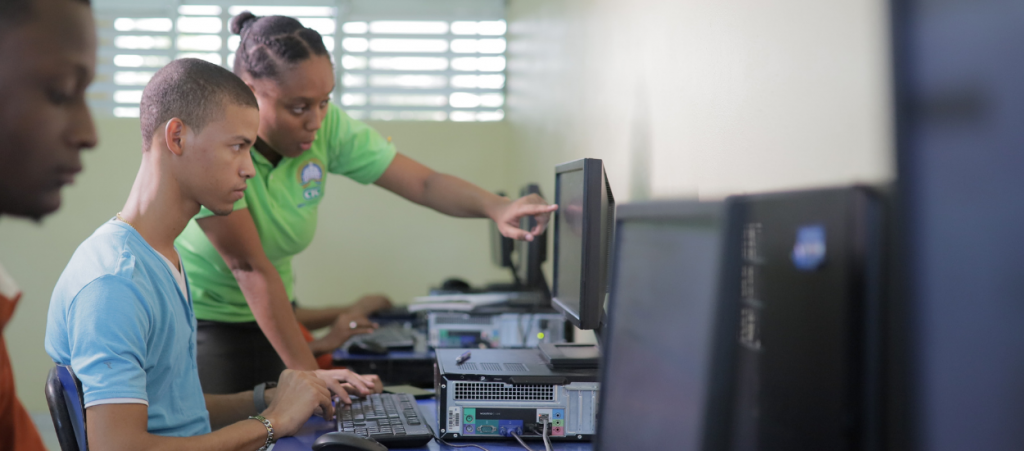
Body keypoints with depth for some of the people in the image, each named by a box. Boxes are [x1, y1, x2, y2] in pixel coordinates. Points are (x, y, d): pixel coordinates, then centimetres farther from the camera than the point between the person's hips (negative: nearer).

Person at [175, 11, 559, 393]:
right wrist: (308, 374, -25)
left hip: (263, 315, 5)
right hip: (195, 316, -5)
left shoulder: (327, 126, -12)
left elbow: (425, 183, -12)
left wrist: (498, 208, -32)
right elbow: (249, 267, -26)